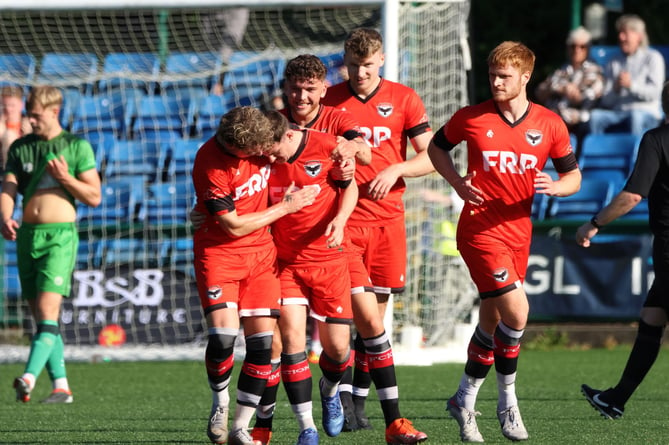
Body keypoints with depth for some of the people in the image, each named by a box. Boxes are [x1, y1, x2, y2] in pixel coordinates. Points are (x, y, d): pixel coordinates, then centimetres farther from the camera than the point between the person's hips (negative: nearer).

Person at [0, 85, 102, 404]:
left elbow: (94, 197, 1)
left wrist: (65, 177, -14)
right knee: (40, 316, 5)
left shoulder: (77, 147, 1)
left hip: (60, 235, -5)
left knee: (48, 309, -17)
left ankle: (29, 377, -29)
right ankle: (61, 385, 10)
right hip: (27, 235, 5)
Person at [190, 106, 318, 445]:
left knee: (262, 341, -3)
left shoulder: (260, 141, -7)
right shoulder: (209, 165, -23)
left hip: (261, 252, 5)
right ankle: (220, 402, 11)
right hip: (218, 253, -5)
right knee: (223, 336, -19)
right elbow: (234, 226, -16)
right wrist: (286, 206, -10)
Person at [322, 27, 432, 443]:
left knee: (373, 318, 6)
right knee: (370, 321, -12)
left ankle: (355, 396, 26)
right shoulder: (328, 100, 3)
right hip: (344, 222, -2)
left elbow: (430, 157, 3)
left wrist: (396, 169, -13)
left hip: (388, 220, 2)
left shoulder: (403, 98, 4)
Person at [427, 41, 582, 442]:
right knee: (517, 310, -18)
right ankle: (508, 402, -2)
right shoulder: (472, 118, -4)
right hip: (480, 229, -4)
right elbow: (437, 146, 13)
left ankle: (465, 400, 26)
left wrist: (555, 186, -15)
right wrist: (458, 183, -4)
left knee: (492, 321, 10)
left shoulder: (550, 124, 1)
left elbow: (574, 176, 8)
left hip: (518, 231, 4)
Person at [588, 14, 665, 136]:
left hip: (646, 113, -3)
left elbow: (654, 92, -3)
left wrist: (632, 85, -18)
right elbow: (606, 101, 11)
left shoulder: (652, 58, 11)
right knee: (595, 115, -28)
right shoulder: (613, 63, 20)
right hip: (618, 113, 4)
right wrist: (616, 89, -11)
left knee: (636, 116, -40)